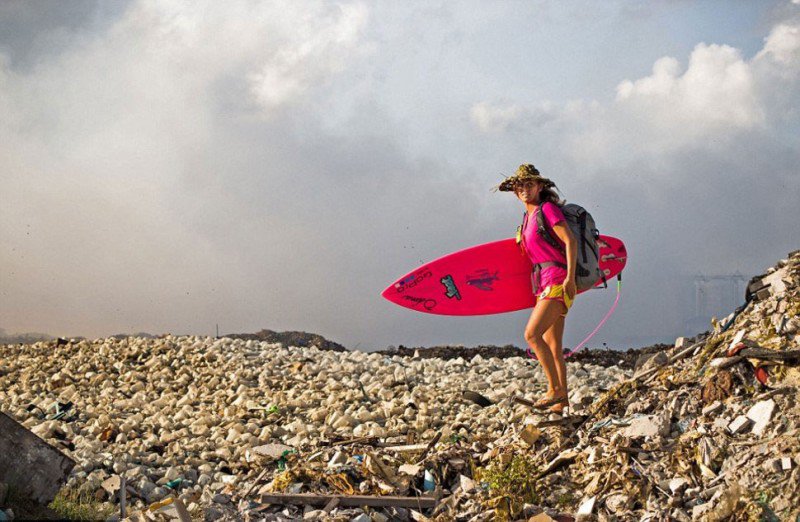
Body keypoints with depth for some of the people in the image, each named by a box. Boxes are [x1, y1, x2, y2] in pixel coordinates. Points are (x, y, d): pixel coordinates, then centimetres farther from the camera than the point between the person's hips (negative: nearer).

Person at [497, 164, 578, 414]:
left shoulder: (548, 208, -8)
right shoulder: (529, 216, 16)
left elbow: (570, 241, -14)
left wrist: (570, 277, -20)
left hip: (557, 281, -9)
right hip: (544, 283, 9)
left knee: (532, 334, -18)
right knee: (553, 345, 7)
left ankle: (555, 389, -11)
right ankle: (562, 399, 10)